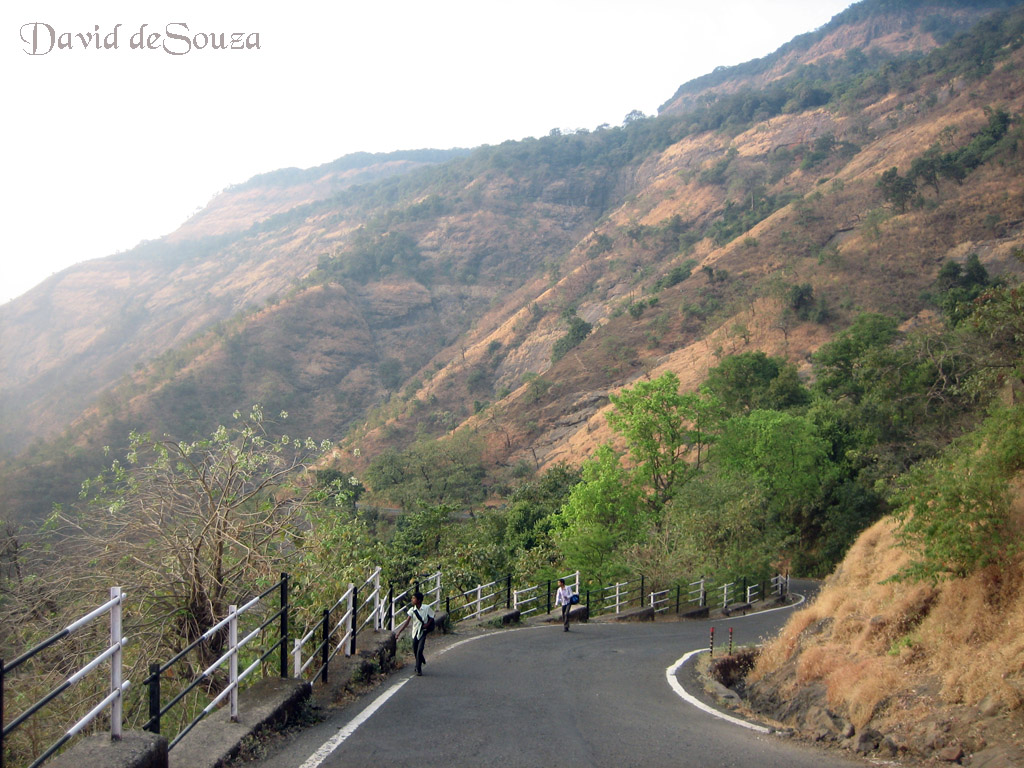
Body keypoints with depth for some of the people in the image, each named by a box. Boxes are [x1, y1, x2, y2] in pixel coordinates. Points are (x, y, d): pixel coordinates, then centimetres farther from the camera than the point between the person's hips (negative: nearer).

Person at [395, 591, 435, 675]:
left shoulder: (427, 608, -12)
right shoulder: (412, 610, -5)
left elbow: (432, 618, 3)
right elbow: (407, 622, -7)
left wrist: (427, 624, -16)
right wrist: (399, 632, -14)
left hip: (423, 632, -3)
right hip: (415, 633, 4)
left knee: (419, 651, -15)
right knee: (415, 652, 9)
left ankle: (418, 669, -2)